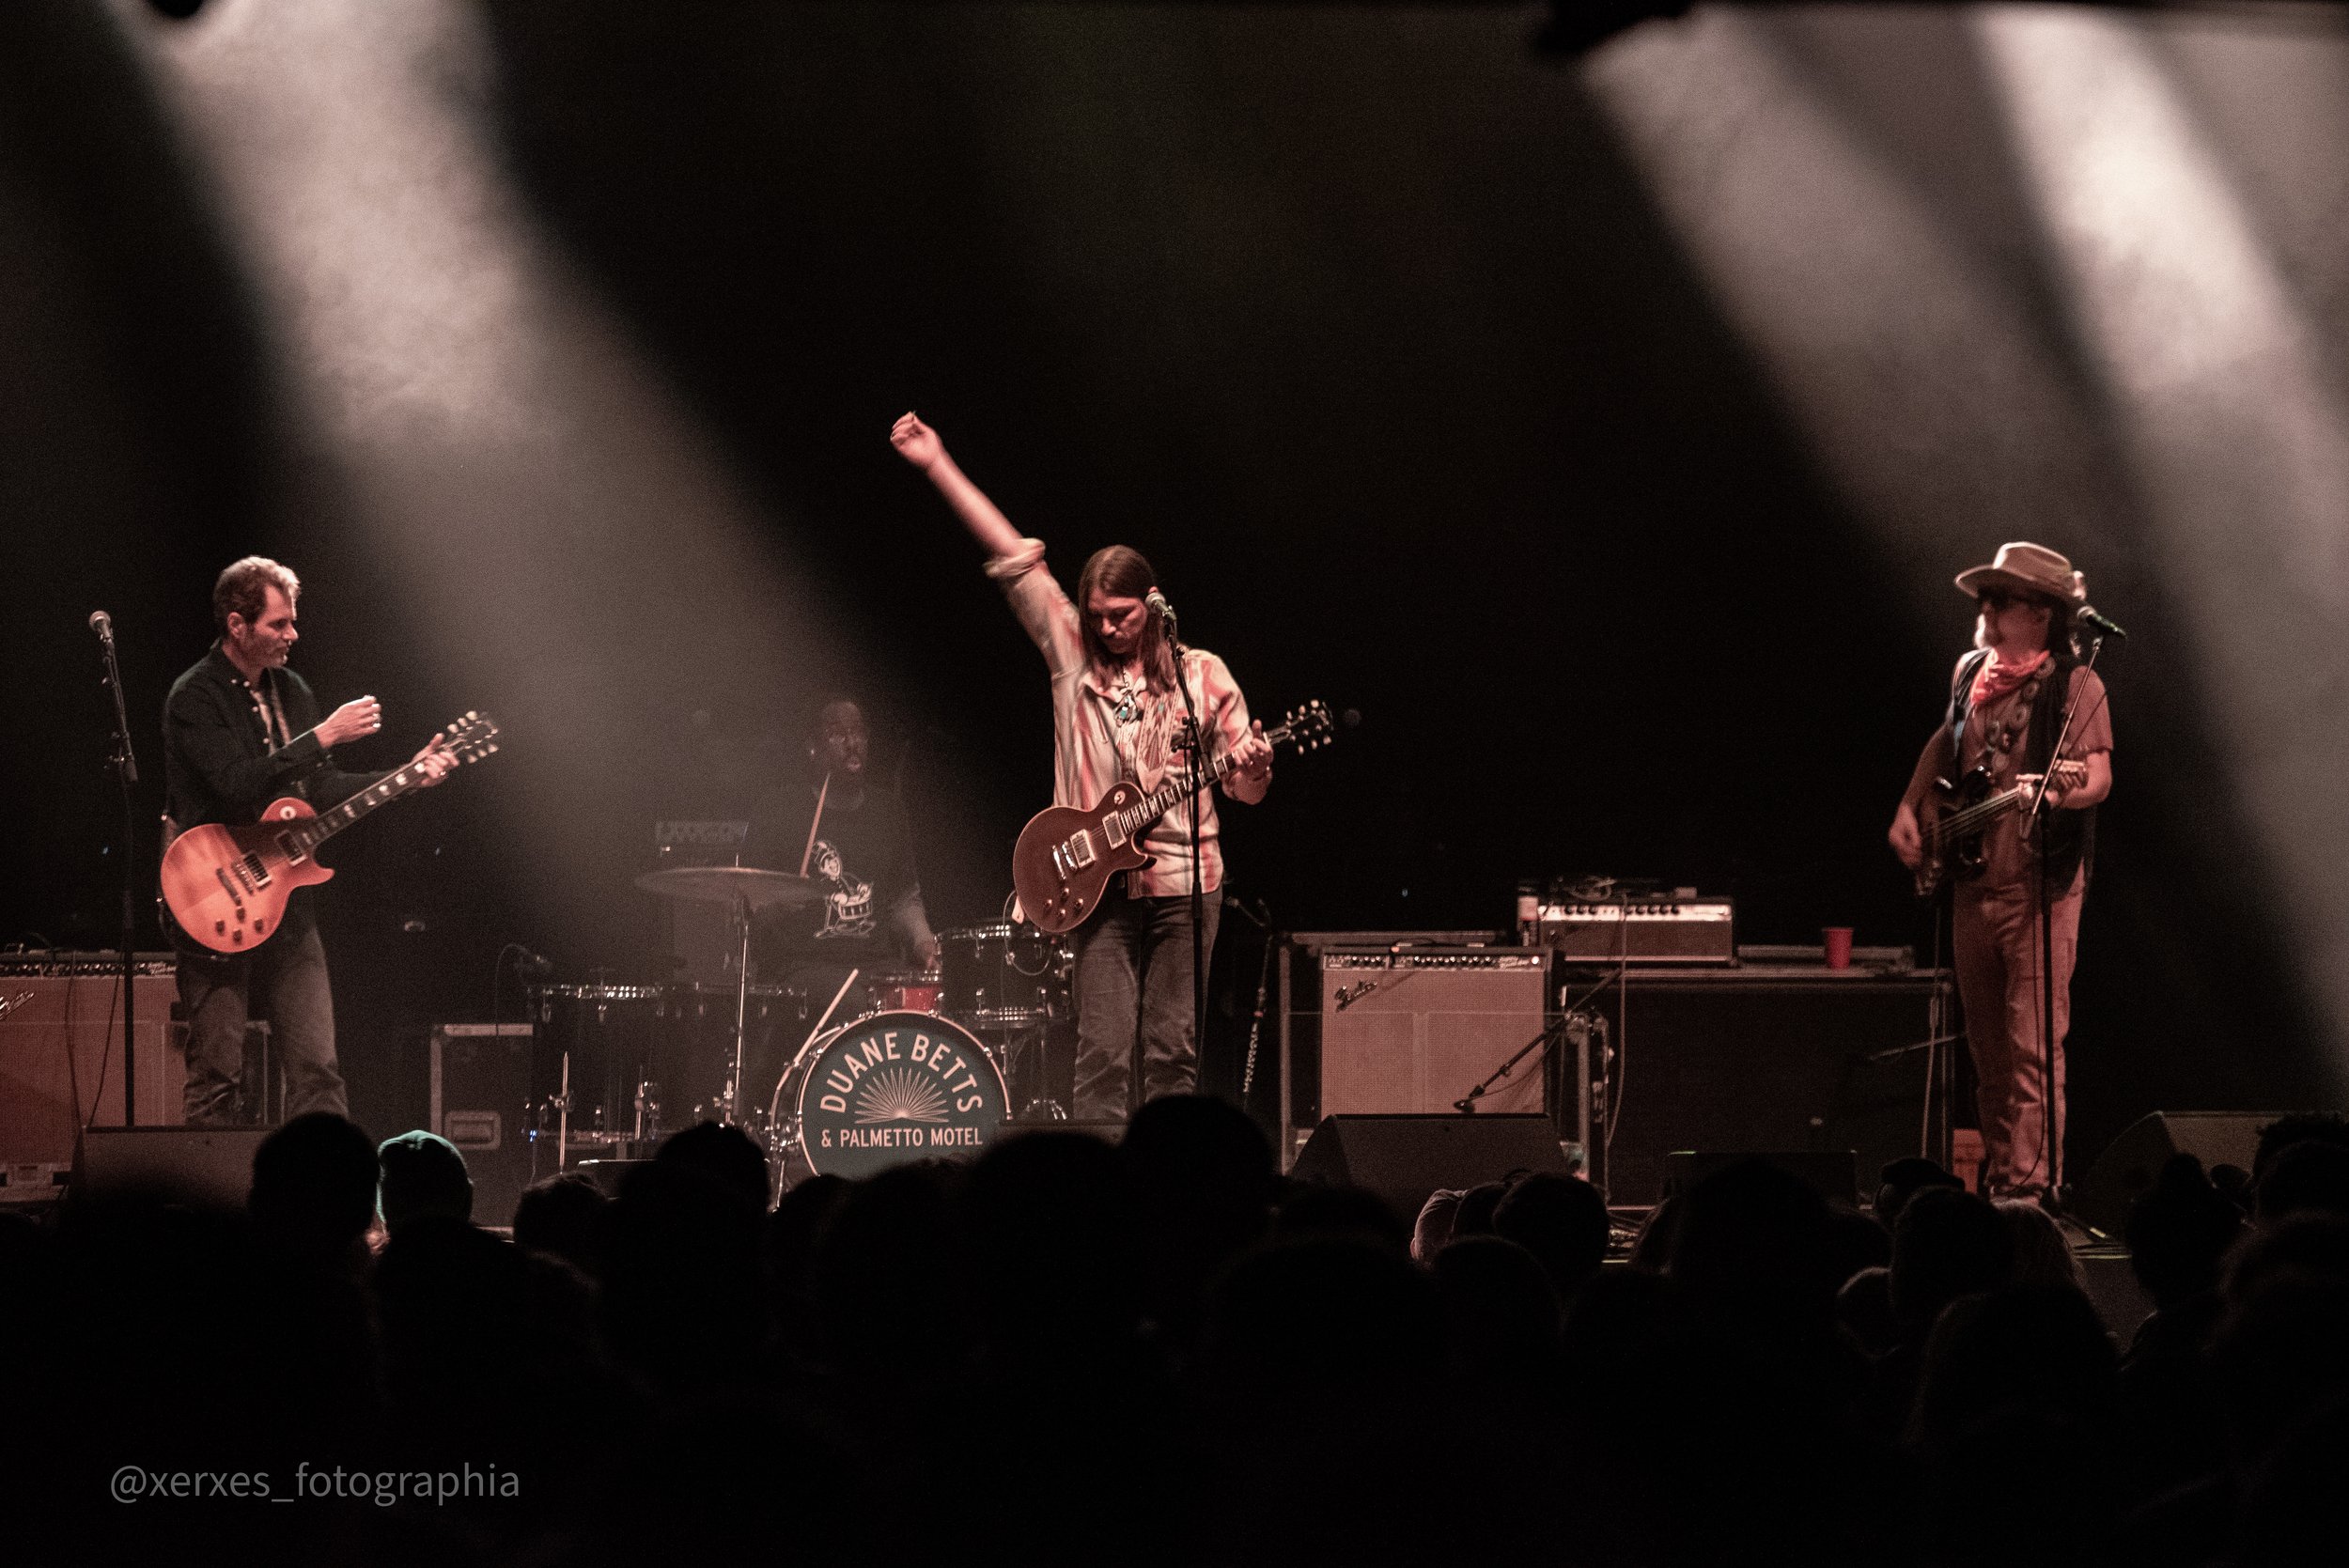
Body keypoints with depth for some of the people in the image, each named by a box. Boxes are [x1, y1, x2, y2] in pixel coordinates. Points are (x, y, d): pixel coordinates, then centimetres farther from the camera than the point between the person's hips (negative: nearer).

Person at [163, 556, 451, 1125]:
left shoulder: (291, 691, 12)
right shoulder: (195, 697, -11)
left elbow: (322, 789, 17)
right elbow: (237, 784, -25)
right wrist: (323, 735, -23)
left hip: (285, 902, 6)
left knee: (317, 1071, 2)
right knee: (218, 1079, -2)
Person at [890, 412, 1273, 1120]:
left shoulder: (1202, 675, 7)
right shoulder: (1073, 655, 9)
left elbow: (1245, 787, 9)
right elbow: (1013, 556, 7)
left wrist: (1252, 767, -16)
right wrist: (937, 465, 6)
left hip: (1183, 877, 0)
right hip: (1101, 877, 0)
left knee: (1174, 1048, 1)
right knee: (1104, 1048, -7)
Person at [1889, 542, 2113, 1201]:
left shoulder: (2074, 683, -7)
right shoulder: (1973, 673, 12)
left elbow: (2099, 777, -16)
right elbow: (1944, 743, 28)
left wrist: (2063, 788, -37)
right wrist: (1908, 808, 17)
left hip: (2041, 884, -7)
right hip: (1973, 884, 7)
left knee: (2033, 1044, -11)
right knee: (1986, 1043, 11)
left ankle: (2031, 1184, -10)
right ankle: (1998, 1174, 19)